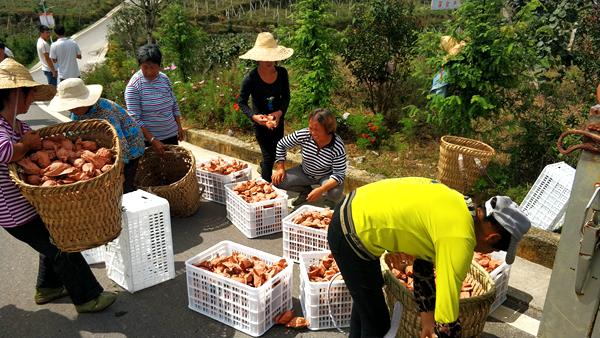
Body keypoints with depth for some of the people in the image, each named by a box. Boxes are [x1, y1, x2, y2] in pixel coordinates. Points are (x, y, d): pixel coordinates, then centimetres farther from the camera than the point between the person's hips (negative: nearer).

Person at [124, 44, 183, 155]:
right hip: (148, 139, -5)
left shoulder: (164, 78, 1)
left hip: (171, 135, 5)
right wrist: (152, 140, -21)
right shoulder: (133, 86, -15)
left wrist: (179, 127, 9)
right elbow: (135, 119, -17)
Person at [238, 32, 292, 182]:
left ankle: (263, 166, 55)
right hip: (260, 120, -5)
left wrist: (280, 112, -19)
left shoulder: (282, 73, -11)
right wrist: (254, 116, -30)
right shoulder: (251, 78, -22)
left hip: (278, 118, 5)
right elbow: (242, 102, -14)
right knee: (269, 154, -1)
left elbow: (286, 96, -2)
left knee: (277, 150, 22)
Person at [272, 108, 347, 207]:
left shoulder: (338, 147, -30)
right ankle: (307, 190, 13)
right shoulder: (303, 135, -22)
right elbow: (281, 145, -6)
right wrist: (280, 168, -10)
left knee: (334, 195, -35)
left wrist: (321, 190, -40)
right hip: (306, 173, 4)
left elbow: (339, 174, -26)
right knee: (277, 181, -13)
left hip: (328, 177, -3)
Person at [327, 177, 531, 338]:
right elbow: (447, 316, -16)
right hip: (352, 234, -10)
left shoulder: (459, 206, 6)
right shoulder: (460, 239, -21)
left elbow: (424, 263, 15)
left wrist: (427, 319, 18)